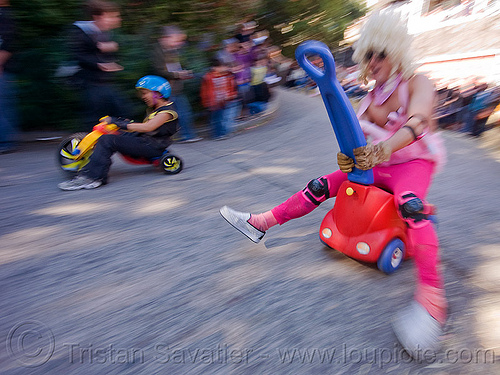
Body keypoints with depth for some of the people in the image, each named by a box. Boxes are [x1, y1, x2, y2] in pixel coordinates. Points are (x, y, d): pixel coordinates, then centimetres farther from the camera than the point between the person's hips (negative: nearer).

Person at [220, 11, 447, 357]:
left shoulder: (418, 83, -10)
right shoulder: (373, 96, 7)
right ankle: (260, 224, -7)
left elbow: (416, 124, -31)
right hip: (378, 164, 5)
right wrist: (347, 153, -29)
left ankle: (432, 300, -39)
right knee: (322, 185, -10)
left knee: (410, 203, -39)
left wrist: (381, 150, -51)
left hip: (413, 162, -5)